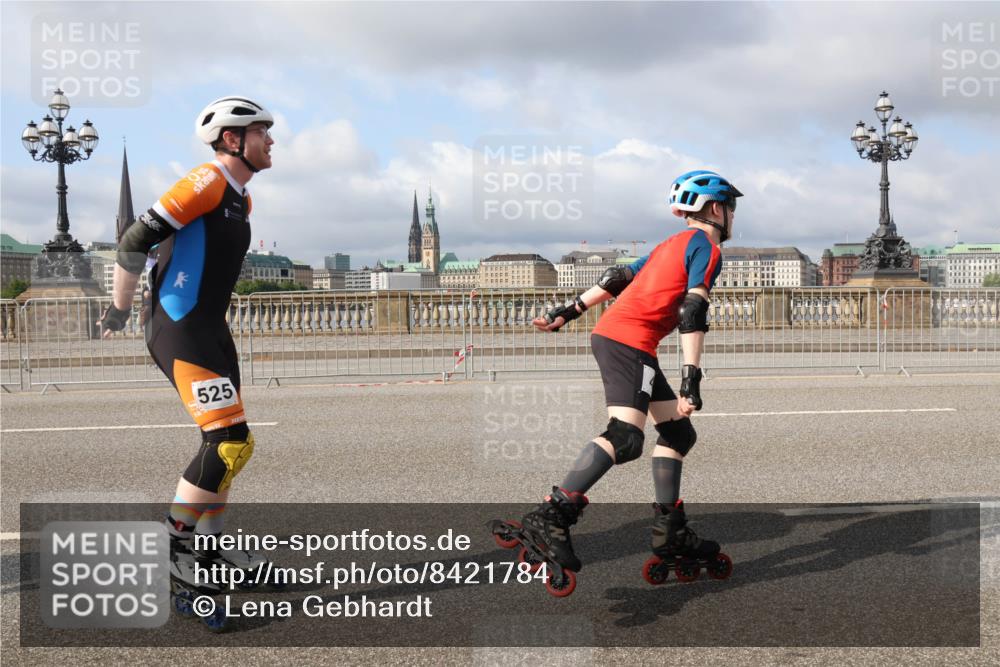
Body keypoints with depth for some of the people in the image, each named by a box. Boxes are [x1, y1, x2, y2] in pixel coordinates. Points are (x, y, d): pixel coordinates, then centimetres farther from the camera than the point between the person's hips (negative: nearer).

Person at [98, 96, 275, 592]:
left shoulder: (240, 199, 16)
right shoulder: (207, 181, -13)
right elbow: (136, 241, -14)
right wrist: (120, 310, -4)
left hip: (211, 330, 10)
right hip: (178, 332, -10)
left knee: (226, 443, 12)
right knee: (230, 442, -14)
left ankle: (210, 547, 24)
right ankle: (172, 545, -1)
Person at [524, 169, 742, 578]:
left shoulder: (673, 244, 26)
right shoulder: (708, 247, -2)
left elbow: (618, 278, 23)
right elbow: (693, 312, -14)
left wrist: (569, 312, 23)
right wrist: (691, 379, -18)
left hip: (609, 334, 10)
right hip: (630, 341, -10)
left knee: (678, 433, 14)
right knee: (625, 439, -21)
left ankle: (670, 531, 16)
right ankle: (551, 515, -28)